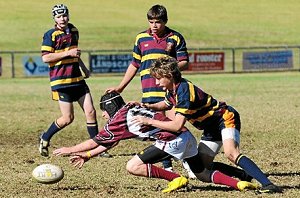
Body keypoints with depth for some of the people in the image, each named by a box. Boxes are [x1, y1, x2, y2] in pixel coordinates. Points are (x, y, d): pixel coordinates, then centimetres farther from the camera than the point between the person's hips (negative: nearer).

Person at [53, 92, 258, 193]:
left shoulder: (120, 118, -1)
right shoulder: (130, 109, 24)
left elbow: (95, 141, 7)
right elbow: (110, 143, 34)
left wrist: (70, 150, 20)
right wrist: (87, 155, 38)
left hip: (172, 139, -10)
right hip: (186, 136, 10)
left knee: (133, 166, -9)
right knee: (202, 174, 19)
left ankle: (177, 179, -8)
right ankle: (239, 183, 4)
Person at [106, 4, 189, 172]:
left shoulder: (176, 38, 3)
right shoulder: (142, 38, 12)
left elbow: (184, 63, 2)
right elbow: (134, 65, 20)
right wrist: (120, 87, 19)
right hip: (150, 92, 3)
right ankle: (167, 165, 10)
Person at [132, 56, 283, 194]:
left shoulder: (183, 90, -26)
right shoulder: (173, 89, 3)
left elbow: (177, 125, -32)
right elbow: (166, 104, 29)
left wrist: (149, 121, -24)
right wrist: (147, 106, 9)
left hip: (225, 118, -10)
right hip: (211, 128, 10)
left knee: (231, 153, -35)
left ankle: (267, 184, -43)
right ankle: (246, 175, 10)